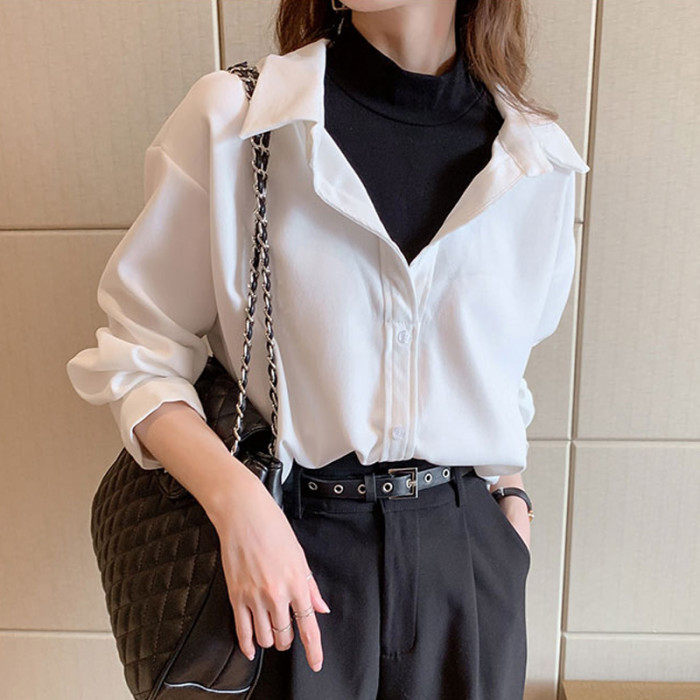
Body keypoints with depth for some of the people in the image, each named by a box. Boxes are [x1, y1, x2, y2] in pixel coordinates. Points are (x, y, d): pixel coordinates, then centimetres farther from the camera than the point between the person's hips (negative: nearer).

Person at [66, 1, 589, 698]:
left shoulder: (538, 160, 0)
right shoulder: (230, 118, -10)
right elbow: (138, 353, -7)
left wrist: (510, 495, 8)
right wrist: (238, 501, -21)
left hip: (467, 546, 3)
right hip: (292, 542, -2)